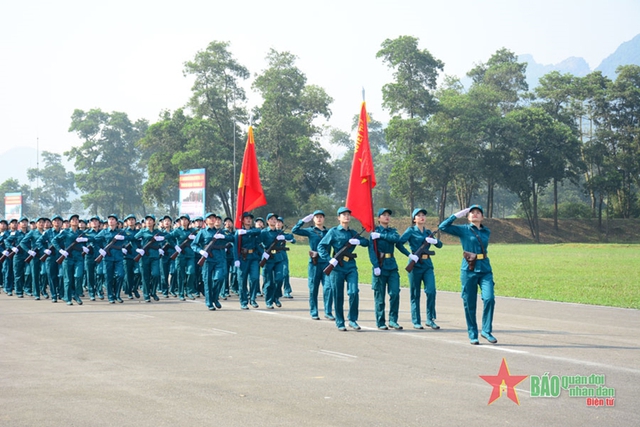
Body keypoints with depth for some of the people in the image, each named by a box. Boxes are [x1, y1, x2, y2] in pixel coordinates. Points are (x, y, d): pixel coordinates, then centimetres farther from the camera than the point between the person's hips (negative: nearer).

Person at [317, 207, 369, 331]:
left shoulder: (352, 233, 14)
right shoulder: (333, 232, 1)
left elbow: (367, 242, 15)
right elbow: (321, 246, -4)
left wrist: (358, 241, -6)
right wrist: (330, 259, -16)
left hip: (351, 267, 3)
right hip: (338, 267, -3)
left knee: (354, 292, -12)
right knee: (338, 296, 1)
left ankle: (352, 320, 2)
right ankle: (340, 323, 13)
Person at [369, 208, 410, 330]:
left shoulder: (393, 231, 14)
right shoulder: (374, 232, 1)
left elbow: (397, 239, -8)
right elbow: (371, 250, -9)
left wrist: (390, 242, -14)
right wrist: (376, 266, -17)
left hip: (392, 265, 4)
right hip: (380, 266, -4)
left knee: (395, 293, -5)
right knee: (379, 295, 0)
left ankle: (393, 320, 2)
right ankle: (381, 322, 7)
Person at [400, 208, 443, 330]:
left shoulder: (428, 232, 15)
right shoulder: (411, 231, 0)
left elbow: (440, 245, 12)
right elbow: (399, 242, -14)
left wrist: (434, 241, -10)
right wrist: (410, 255, -23)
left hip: (427, 265, 4)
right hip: (415, 264, -4)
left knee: (431, 291, -8)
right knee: (415, 294, 2)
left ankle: (430, 319, 2)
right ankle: (416, 321, 10)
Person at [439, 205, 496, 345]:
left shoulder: (486, 232, 12)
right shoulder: (463, 230, 2)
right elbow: (443, 226, -7)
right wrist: (458, 214, -5)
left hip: (485, 269, 2)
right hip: (469, 270, -2)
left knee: (489, 298, -16)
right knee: (469, 303, 2)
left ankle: (486, 330, -2)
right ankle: (472, 335, 14)